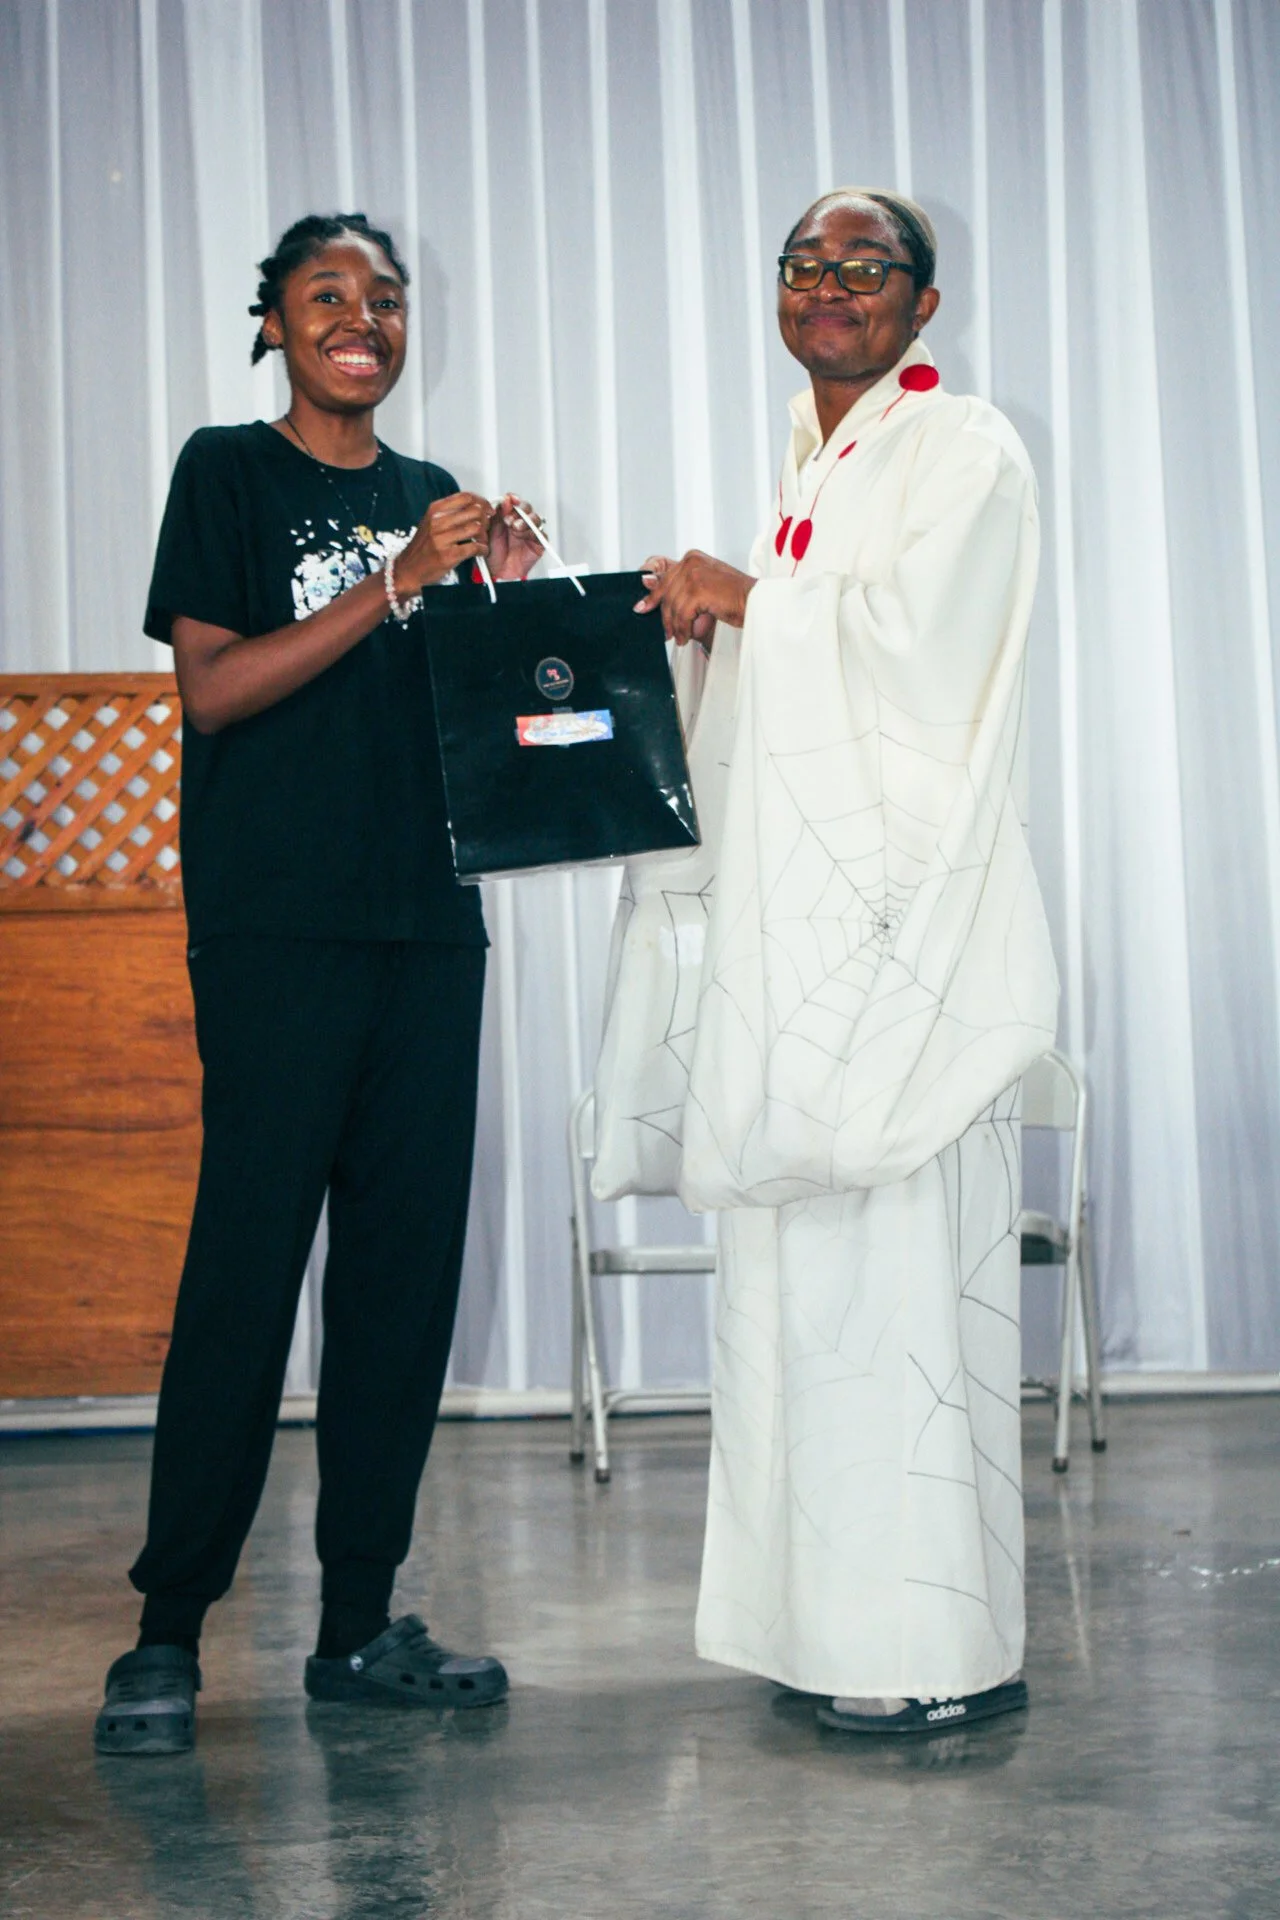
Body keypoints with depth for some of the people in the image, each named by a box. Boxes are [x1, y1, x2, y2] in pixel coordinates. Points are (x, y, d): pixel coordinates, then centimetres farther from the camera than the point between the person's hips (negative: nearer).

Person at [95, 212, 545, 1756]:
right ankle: (167, 1633, 0)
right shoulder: (228, 471, 5)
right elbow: (213, 687, -8)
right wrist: (396, 585, -13)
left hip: (428, 926, 6)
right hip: (276, 930, -5)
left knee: (408, 1257, 3)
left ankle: (359, 1624, 11)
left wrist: (505, 596, 2)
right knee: (248, 1264, -9)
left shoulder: (430, 496, 20)